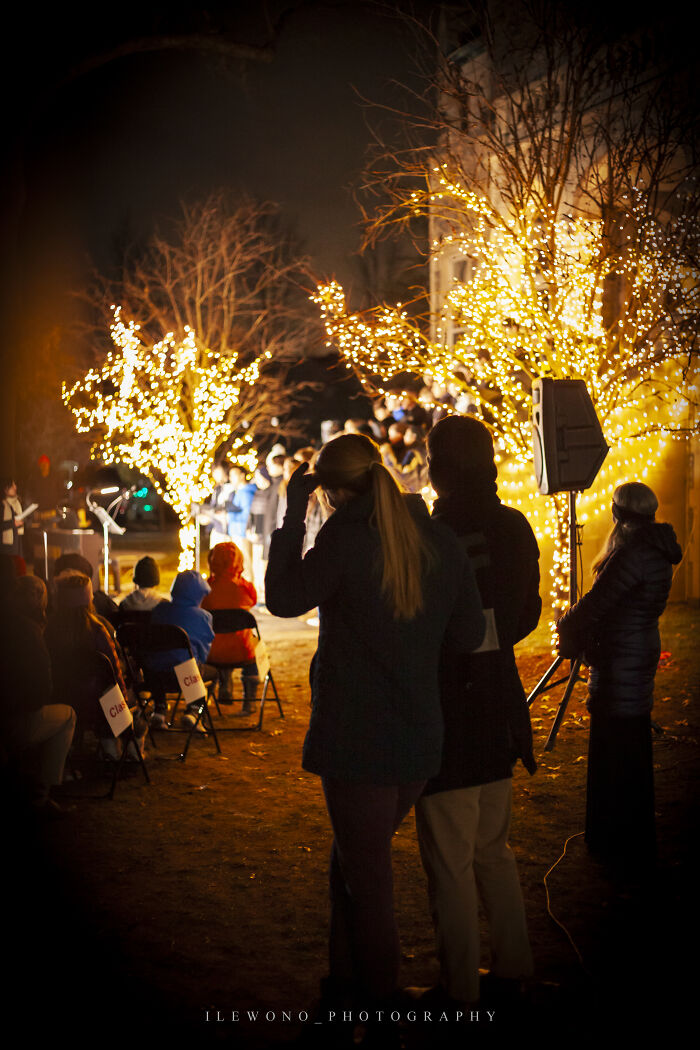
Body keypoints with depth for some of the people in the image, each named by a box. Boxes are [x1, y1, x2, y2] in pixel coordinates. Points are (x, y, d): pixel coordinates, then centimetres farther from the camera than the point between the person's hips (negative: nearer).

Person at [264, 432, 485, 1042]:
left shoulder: (346, 537, -15)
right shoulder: (440, 540, 2)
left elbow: (283, 598, -5)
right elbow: (471, 634, 6)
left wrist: (293, 513, 0)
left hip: (357, 740, -6)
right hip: (419, 740, 6)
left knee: (366, 879, 7)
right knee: (356, 861, 22)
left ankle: (380, 1001, 17)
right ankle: (345, 985, 31)